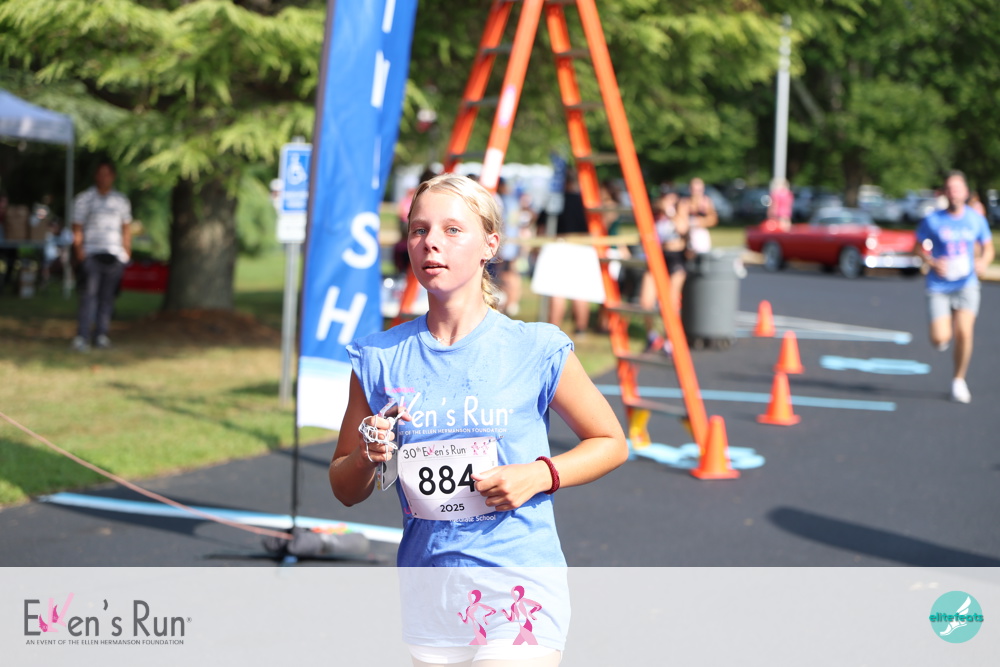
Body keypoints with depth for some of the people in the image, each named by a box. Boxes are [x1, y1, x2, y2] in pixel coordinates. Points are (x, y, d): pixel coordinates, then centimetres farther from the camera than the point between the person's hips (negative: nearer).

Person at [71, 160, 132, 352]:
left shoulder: (121, 201, 16)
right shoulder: (84, 199, 7)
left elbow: (126, 229, 20)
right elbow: (77, 228, 6)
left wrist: (127, 251, 12)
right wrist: (78, 248, -7)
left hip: (115, 255, 3)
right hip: (91, 254, -3)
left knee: (107, 295, 2)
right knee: (90, 292, -14)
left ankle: (101, 334, 8)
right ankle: (82, 337, -17)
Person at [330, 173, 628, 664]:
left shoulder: (536, 351, -5)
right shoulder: (381, 358, 2)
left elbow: (611, 443, 7)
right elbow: (345, 491, 11)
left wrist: (540, 475, -10)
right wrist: (368, 458, -11)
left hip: (519, 588, -3)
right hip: (426, 598, 3)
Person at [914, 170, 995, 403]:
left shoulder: (976, 219, 1)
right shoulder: (932, 220, -6)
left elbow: (988, 248, 12)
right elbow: (919, 246, 6)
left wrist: (983, 262, -10)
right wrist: (932, 262, -14)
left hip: (966, 285, 1)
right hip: (938, 286, -1)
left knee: (964, 333, -16)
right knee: (940, 339, -11)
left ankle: (958, 380, 7)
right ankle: (943, 332, 30)